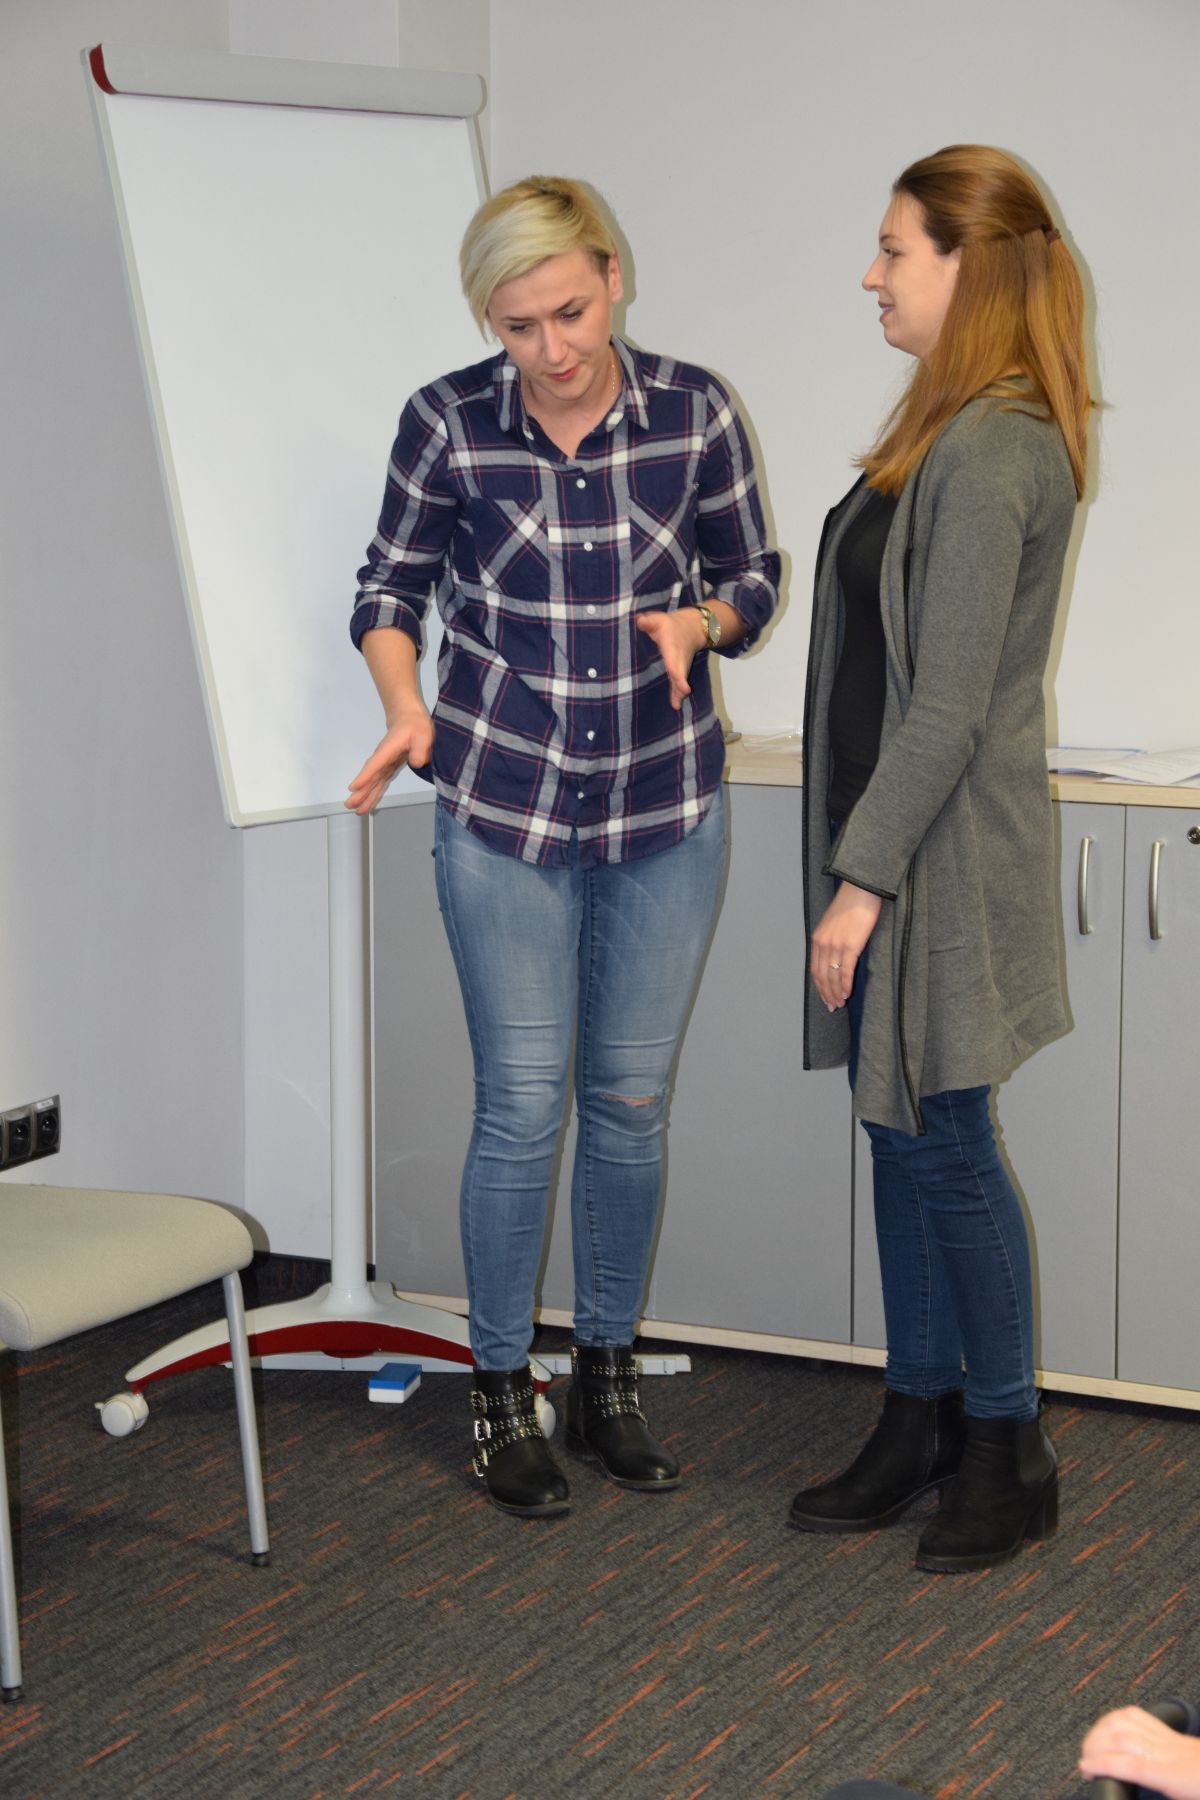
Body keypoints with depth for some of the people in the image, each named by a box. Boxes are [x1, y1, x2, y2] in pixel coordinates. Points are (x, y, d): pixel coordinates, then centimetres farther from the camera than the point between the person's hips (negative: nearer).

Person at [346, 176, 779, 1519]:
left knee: (631, 1101, 9)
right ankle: (502, 1395, 15)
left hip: (664, 804, 2)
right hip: (503, 806, -2)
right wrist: (405, 710, -15)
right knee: (523, 1107, -1)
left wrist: (701, 621, -16)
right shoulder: (447, 423, -9)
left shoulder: (693, 413, -6)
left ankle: (607, 1376, 25)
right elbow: (390, 587, 3)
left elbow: (752, 575, 6)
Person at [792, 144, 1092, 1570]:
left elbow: (949, 703, -22)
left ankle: (1005, 1450, 13)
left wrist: (865, 877, -19)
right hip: (899, 837, 10)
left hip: (943, 856, -10)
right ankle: (918, 1424, 25)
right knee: (901, 1135, 14)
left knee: (941, 1142, 0)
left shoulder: (990, 452, -20)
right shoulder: (953, 430, 11)